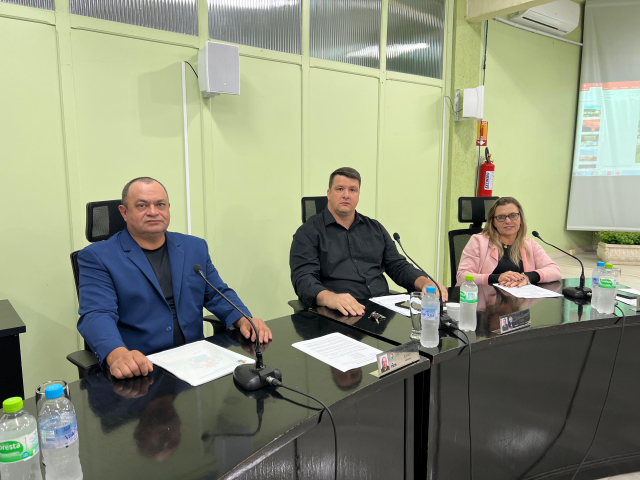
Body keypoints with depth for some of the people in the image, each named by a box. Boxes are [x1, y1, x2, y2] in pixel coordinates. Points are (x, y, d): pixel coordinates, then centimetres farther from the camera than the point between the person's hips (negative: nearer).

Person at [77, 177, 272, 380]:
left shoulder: (195, 247, 13)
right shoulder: (97, 257, 1)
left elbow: (218, 295, 15)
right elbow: (96, 315, -11)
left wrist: (243, 319, -5)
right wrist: (117, 355, -30)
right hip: (137, 369, -2)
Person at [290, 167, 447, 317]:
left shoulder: (375, 228, 20)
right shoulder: (309, 232, 2)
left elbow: (398, 267, 20)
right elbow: (304, 278, -11)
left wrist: (426, 283, -1)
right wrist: (330, 298, -33)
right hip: (338, 314, -4)